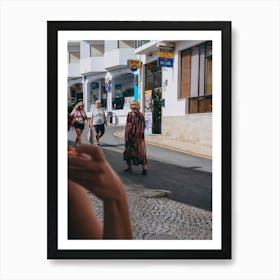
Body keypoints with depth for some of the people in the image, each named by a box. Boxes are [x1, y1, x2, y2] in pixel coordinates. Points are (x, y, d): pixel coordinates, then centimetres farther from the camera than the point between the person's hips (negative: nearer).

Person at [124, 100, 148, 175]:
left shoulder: (130, 114, -9)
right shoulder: (141, 115, 6)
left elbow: (128, 126, -16)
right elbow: (144, 126, 11)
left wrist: (126, 136, -13)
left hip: (131, 135, -4)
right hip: (140, 136, 4)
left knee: (129, 150, 13)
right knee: (141, 151, 3)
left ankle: (129, 167, 20)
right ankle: (144, 168, -8)